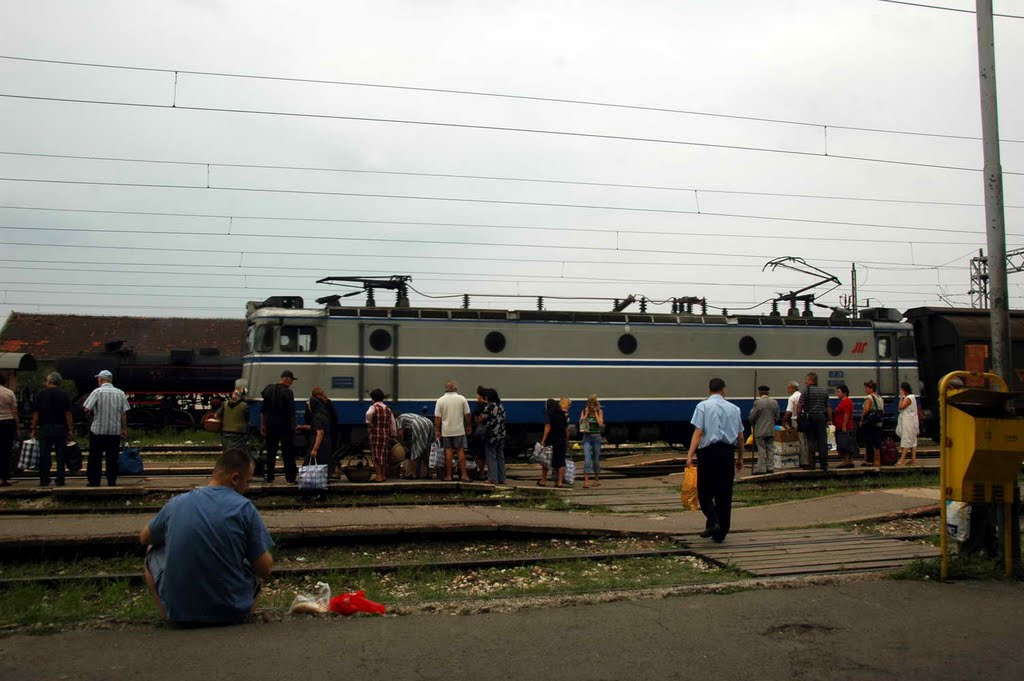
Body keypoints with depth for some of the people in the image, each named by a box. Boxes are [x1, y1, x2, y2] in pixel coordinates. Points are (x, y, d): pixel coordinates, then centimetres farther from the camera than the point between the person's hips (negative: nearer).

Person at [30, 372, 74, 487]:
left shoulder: (41, 394, 1)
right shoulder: (64, 395, -1)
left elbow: (36, 413, 0)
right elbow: (68, 414, -4)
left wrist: (34, 429, 7)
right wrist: (70, 429, 0)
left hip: (44, 428, 0)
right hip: (60, 428, 0)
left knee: (44, 455, 6)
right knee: (60, 455, 3)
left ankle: (44, 480, 6)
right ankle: (60, 480, 2)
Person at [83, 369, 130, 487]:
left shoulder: (97, 392, -9)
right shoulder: (120, 393, 2)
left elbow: (86, 409, -15)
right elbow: (124, 413, 3)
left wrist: (90, 416, 7)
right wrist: (124, 429, 9)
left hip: (98, 430, -3)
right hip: (115, 431, 3)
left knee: (95, 457, 7)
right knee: (112, 457, 8)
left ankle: (93, 481, 10)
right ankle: (112, 481, 9)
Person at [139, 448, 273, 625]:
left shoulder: (176, 503, 0)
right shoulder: (245, 508, -11)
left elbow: (144, 538, 20)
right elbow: (265, 571, -8)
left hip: (178, 612, 2)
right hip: (232, 612, -2)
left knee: (154, 551, 25)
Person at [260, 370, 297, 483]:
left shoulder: (269, 389, 5)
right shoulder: (288, 392, -12)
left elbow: (262, 410, 8)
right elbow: (291, 413, -13)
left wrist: (262, 425, 13)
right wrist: (293, 426, -4)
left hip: (270, 425, 5)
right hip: (284, 425, -5)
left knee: (270, 451, 10)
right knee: (288, 452, 2)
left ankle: (269, 476, 11)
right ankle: (290, 477, 3)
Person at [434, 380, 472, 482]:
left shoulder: (440, 400, -2)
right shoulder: (462, 399, -2)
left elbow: (437, 417, -3)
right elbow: (467, 414, 2)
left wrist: (437, 430, 4)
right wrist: (469, 426, 14)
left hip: (446, 431, 0)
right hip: (459, 430, 0)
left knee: (448, 451, 5)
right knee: (461, 451, 6)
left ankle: (448, 475, 7)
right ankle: (463, 474, 5)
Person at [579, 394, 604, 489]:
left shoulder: (599, 411, 1)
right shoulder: (584, 411, 2)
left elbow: (600, 423, -12)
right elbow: (581, 423, -8)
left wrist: (595, 413, -11)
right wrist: (587, 413, -11)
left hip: (596, 437, 0)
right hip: (587, 437, 0)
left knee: (596, 459, 10)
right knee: (587, 458, -13)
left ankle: (597, 479, 26)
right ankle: (586, 481, -19)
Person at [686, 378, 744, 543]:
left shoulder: (703, 406, -1)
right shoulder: (734, 408, 10)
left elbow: (698, 432, -11)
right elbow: (740, 437, 11)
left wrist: (690, 454, -13)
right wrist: (740, 458, 22)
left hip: (708, 451, -3)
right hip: (727, 452, 3)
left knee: (705, 491, 6)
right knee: (725, 493, 9)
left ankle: (713, 522, -15)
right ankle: (721, 532, 12)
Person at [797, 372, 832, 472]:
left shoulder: (806, 391, -5)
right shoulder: (824, 391, 8)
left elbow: (800, 407, -9)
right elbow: (828, 407, 7)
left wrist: (798, 417, 0)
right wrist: (829, 419, 11)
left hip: (810, 418, -3)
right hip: (822, 418, 3)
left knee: (810, 441, 2)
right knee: (823, 442, 5)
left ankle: (811, 463, 1)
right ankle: (824, 464, 4)